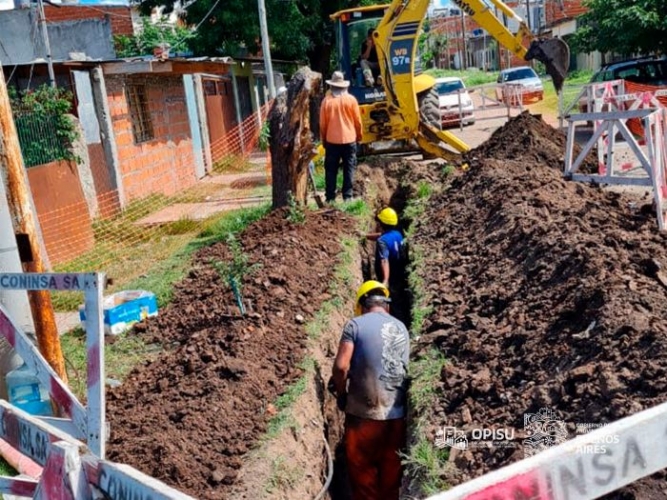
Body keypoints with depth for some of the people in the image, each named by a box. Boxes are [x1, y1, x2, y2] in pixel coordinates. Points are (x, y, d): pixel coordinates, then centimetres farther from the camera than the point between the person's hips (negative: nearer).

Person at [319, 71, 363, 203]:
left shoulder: (327, 100, -4)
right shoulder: (351, 99, -3)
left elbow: (322, 123, 1)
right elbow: (358, 120, 2)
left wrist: (323, 139, 13)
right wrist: (359, 135, 17)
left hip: (332, 140, 0)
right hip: (349, 139, 0)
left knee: (331, 170, 6)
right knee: (349, 168, 6)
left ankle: (330, 197, 6)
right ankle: (347, 196, 4)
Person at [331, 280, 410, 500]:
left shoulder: (355, 324, -7)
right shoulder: (402, 328, 9)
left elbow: (341, 366, -15)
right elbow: (404, 368, 14)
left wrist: (341, 394, 2)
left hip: (365, 412, -4)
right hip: (397, 413, 5)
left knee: (362, 471, 9)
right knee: (391, 472, 16)